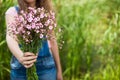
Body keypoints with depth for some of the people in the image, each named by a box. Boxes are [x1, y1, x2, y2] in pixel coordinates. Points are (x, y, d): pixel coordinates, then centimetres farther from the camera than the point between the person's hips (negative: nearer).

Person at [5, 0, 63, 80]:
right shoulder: (12, 12, -4)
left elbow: (52, 41, 8)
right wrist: (20, 56, -41)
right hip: (20, 67, -1)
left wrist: (59, 69, 8)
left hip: (45, 65, 1)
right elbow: (10, 37, -21)